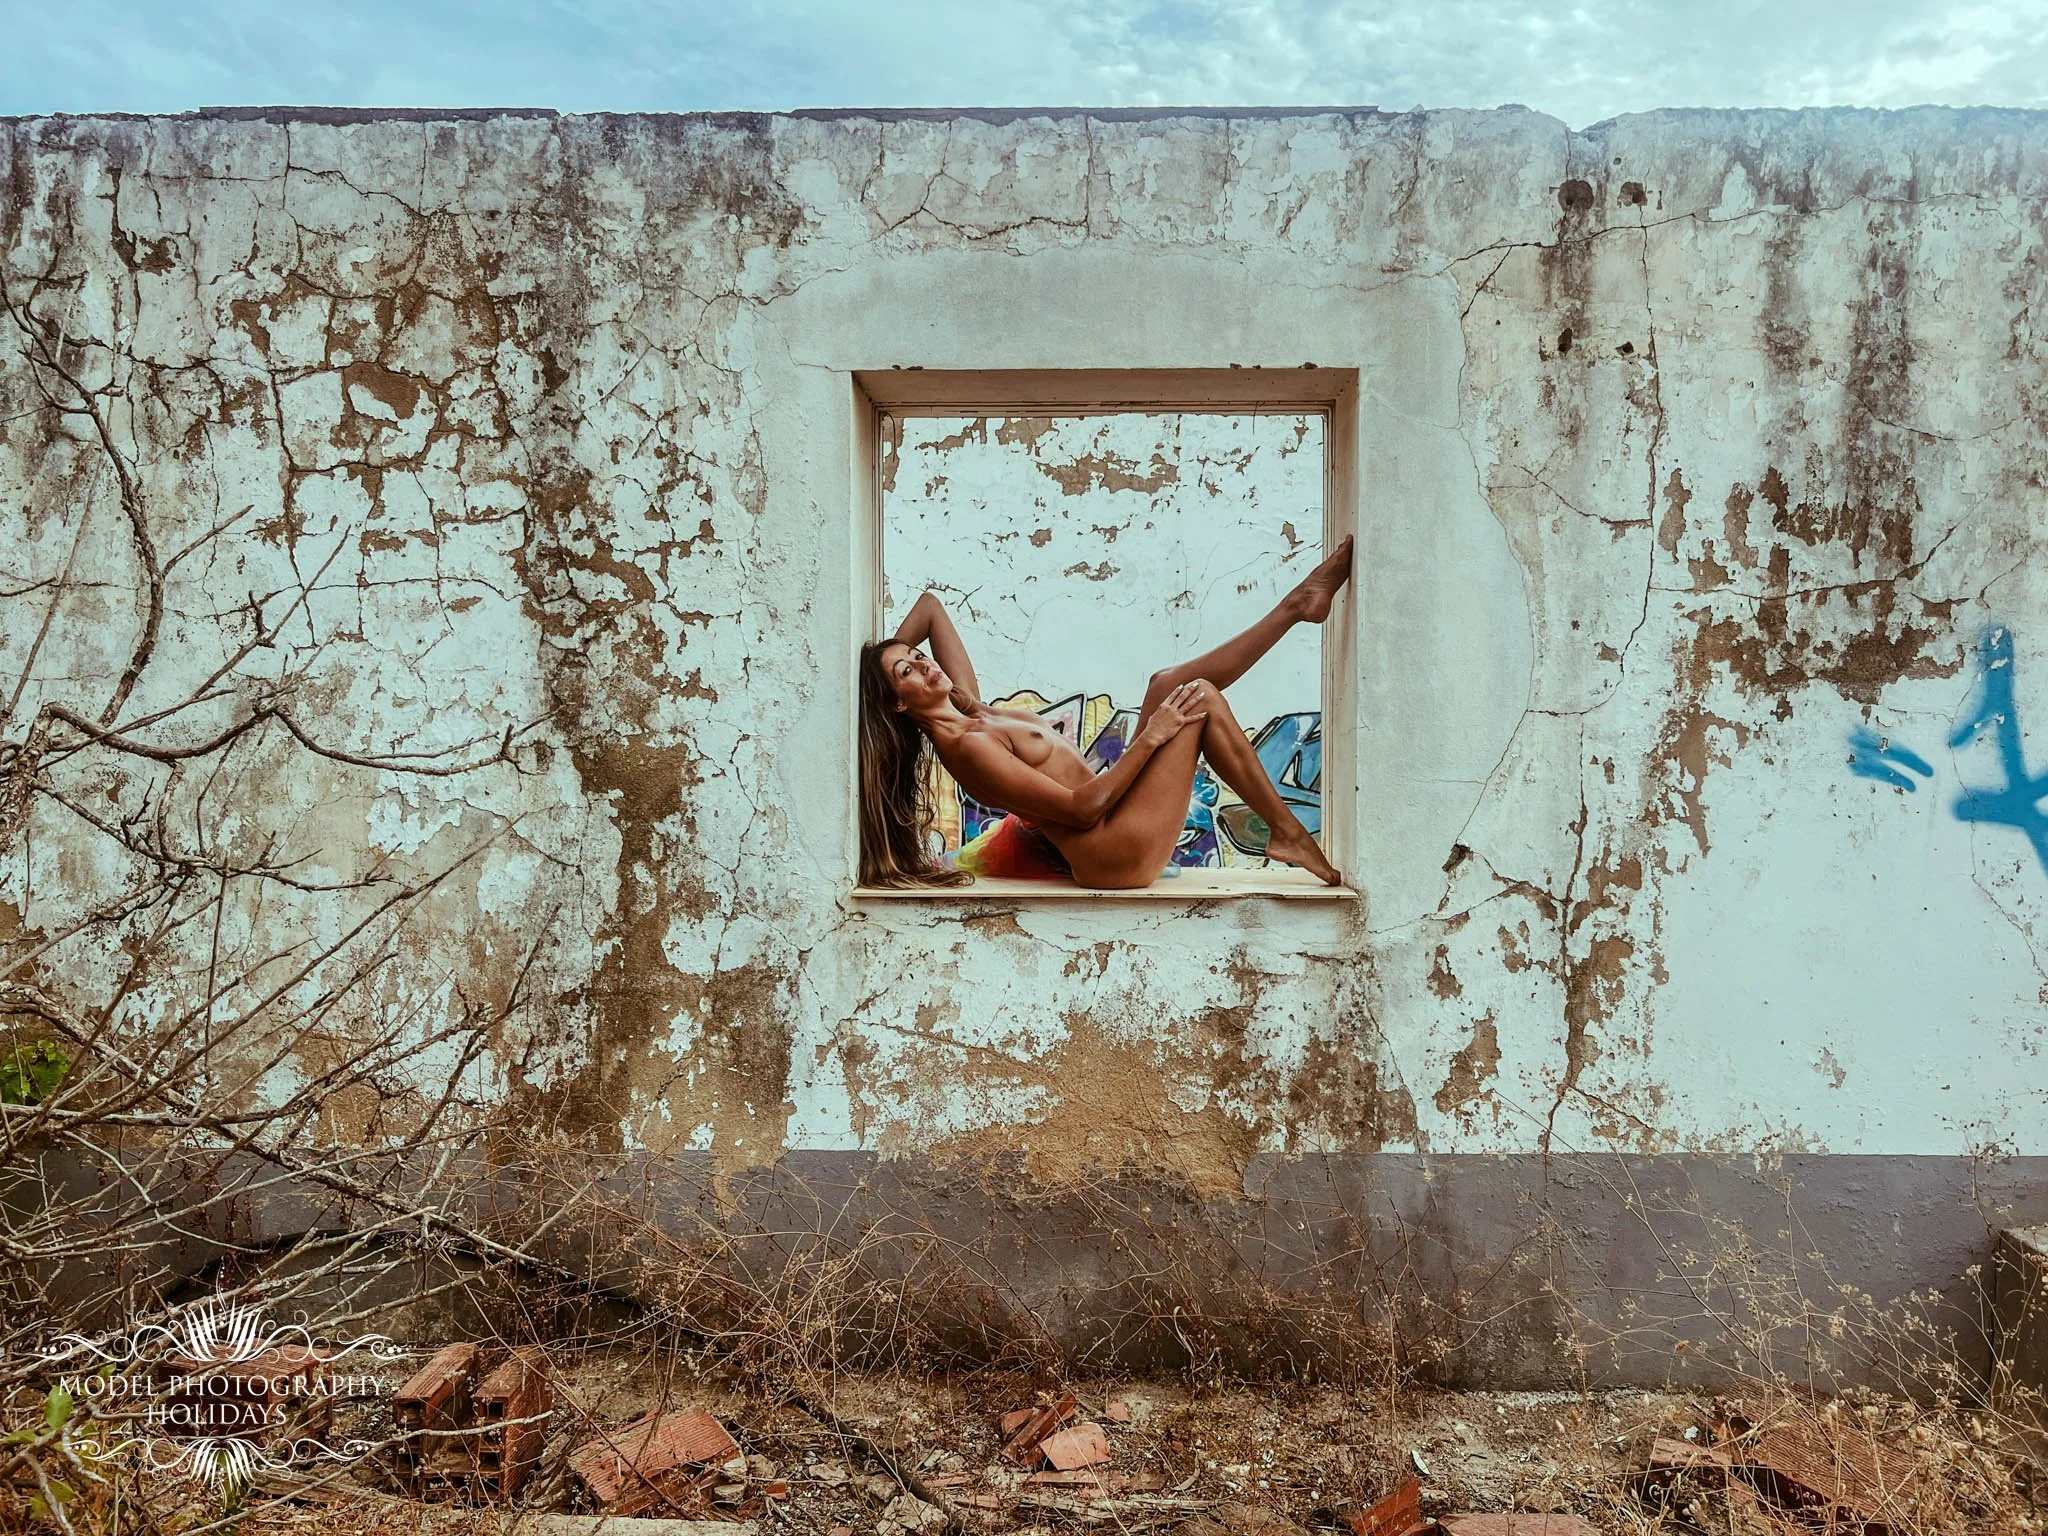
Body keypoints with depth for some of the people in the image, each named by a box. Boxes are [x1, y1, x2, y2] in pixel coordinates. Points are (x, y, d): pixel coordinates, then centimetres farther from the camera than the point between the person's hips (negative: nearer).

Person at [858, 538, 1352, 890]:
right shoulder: (967, 747, -20)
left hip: (1118, 841, 9)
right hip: (1116, 856, -9)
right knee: (1200, 698, -8)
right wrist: (1150, 736, -17)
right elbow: (1083, 807, -22)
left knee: (1170, 683, 6)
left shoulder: (966, 707, 8)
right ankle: (1288, 832, 1)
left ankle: (1297, 604, 14)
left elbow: (929, 605, 20)